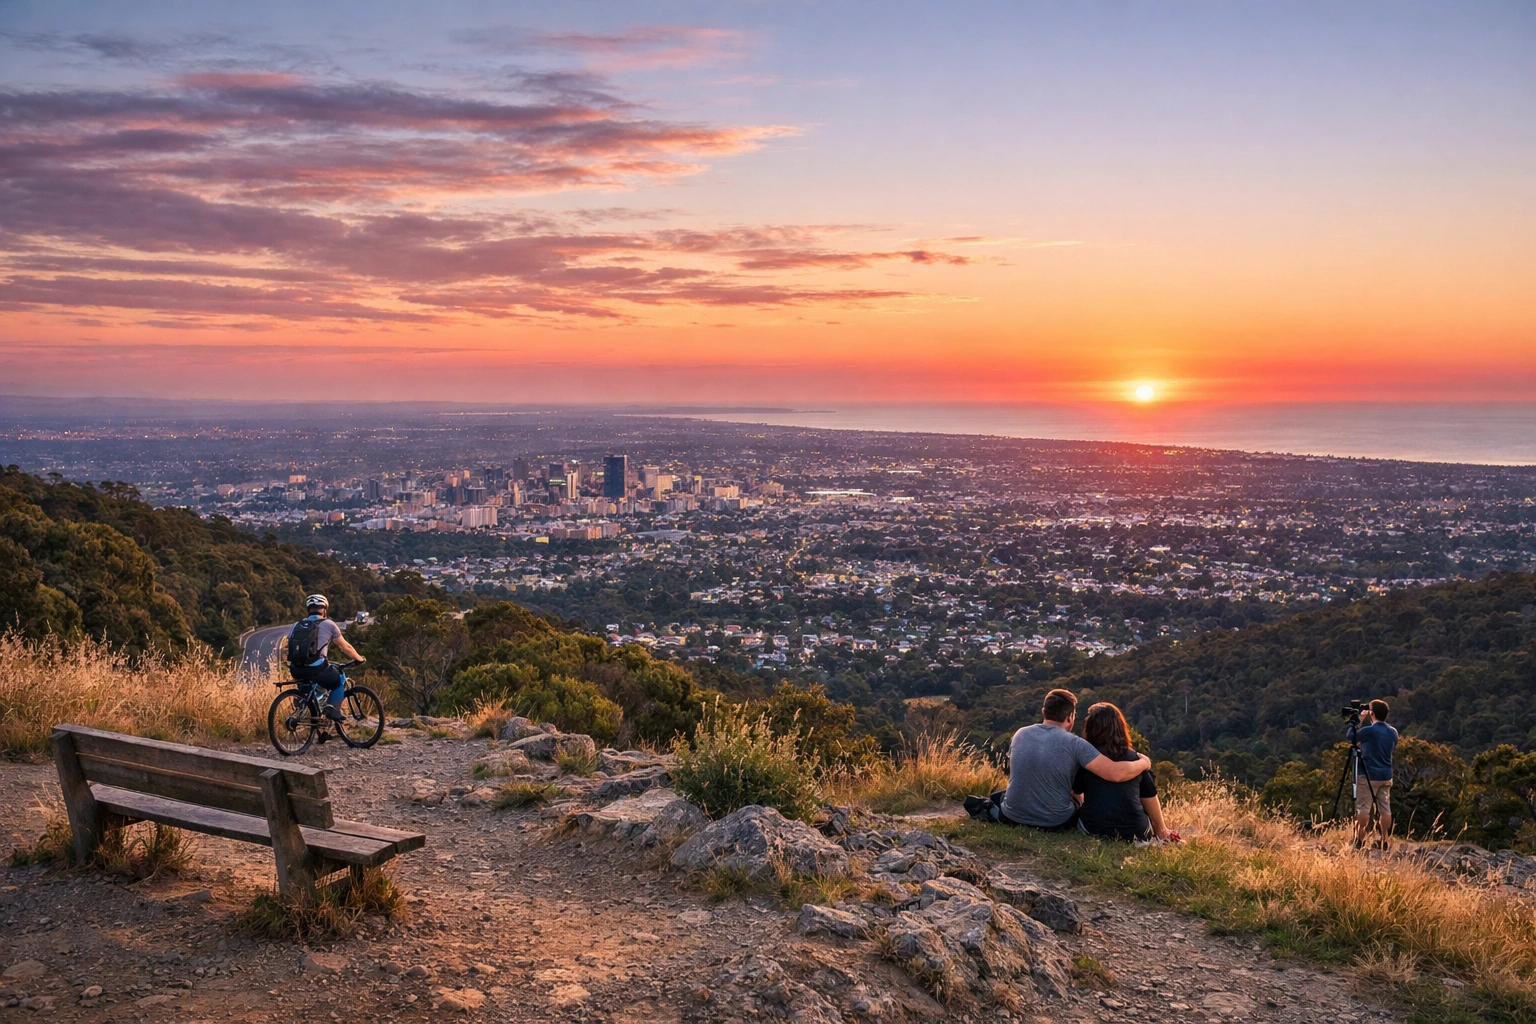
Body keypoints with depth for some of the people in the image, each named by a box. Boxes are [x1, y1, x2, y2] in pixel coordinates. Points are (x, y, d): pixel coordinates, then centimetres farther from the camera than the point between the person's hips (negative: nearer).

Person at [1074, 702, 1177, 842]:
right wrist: (1160, 830, 28)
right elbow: (1149, 798, 13)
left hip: (1093, 829, -3)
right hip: (1135, 831, 3)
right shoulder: (1135, 758, 7)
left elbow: (1074, 791, 15)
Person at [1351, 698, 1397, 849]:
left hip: (1368, 775, -6)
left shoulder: (1368, 730, -14)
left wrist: (1359, 720, 8)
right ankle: (1385, 841, 7)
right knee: (1385, 808, 6)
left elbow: (1351, 736, 2)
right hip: (1386, 776, 6)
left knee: (1363, 808, -2)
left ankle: (1360, 840, -2)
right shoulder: (1393, 732, 5)